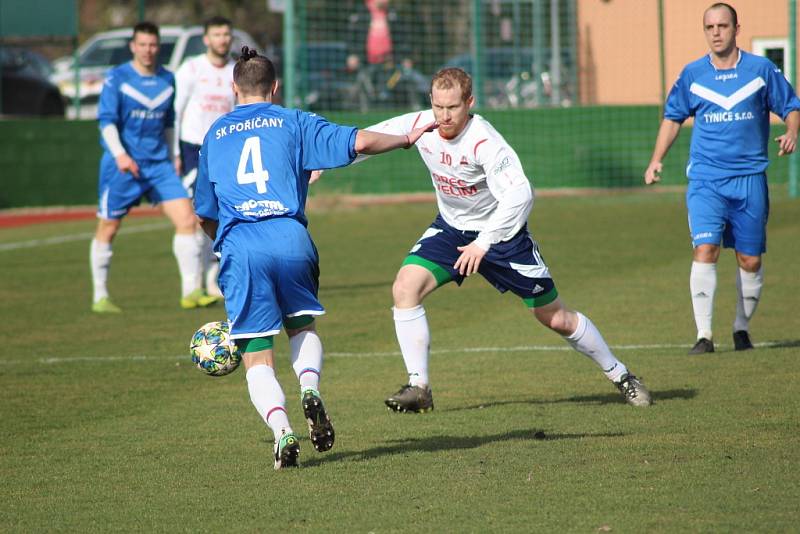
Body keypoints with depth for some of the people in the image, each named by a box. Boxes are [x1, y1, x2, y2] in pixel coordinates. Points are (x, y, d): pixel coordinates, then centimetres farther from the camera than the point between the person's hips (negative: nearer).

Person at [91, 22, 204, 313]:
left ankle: (190, 291, -8)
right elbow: (106, 120, -12)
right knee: (107, 229, 4)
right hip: (122, 165, -4)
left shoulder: (167, 79, 10)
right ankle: (100, 297, 16)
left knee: (186, 219, -10)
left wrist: (172, 156, 21)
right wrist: (120, 154, -25)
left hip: (159, 163, 4)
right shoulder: (117, 78, -5)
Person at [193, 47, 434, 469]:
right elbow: (361, 142, 3)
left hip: (239, 246, 0)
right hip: (290, 240, 0)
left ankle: (281, 429, -20)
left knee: (257, 359, 5)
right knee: (302, 326, 24)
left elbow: (204, 215, 25)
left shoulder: (215, 135, 21)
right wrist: (407, 139, 20)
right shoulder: (293, 122, 14)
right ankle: (310, 388, -6)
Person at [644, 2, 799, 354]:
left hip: (750, 178, 0)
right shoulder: (692, 74, 5)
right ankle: (704, 335, -16)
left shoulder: (761, 70, 2)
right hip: (705, 179, 0)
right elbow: (673, 117, 17)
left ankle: (742, 329, 24)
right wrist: (656, 160, 9)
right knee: (705, 250, -17)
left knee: (750, 261, 5)